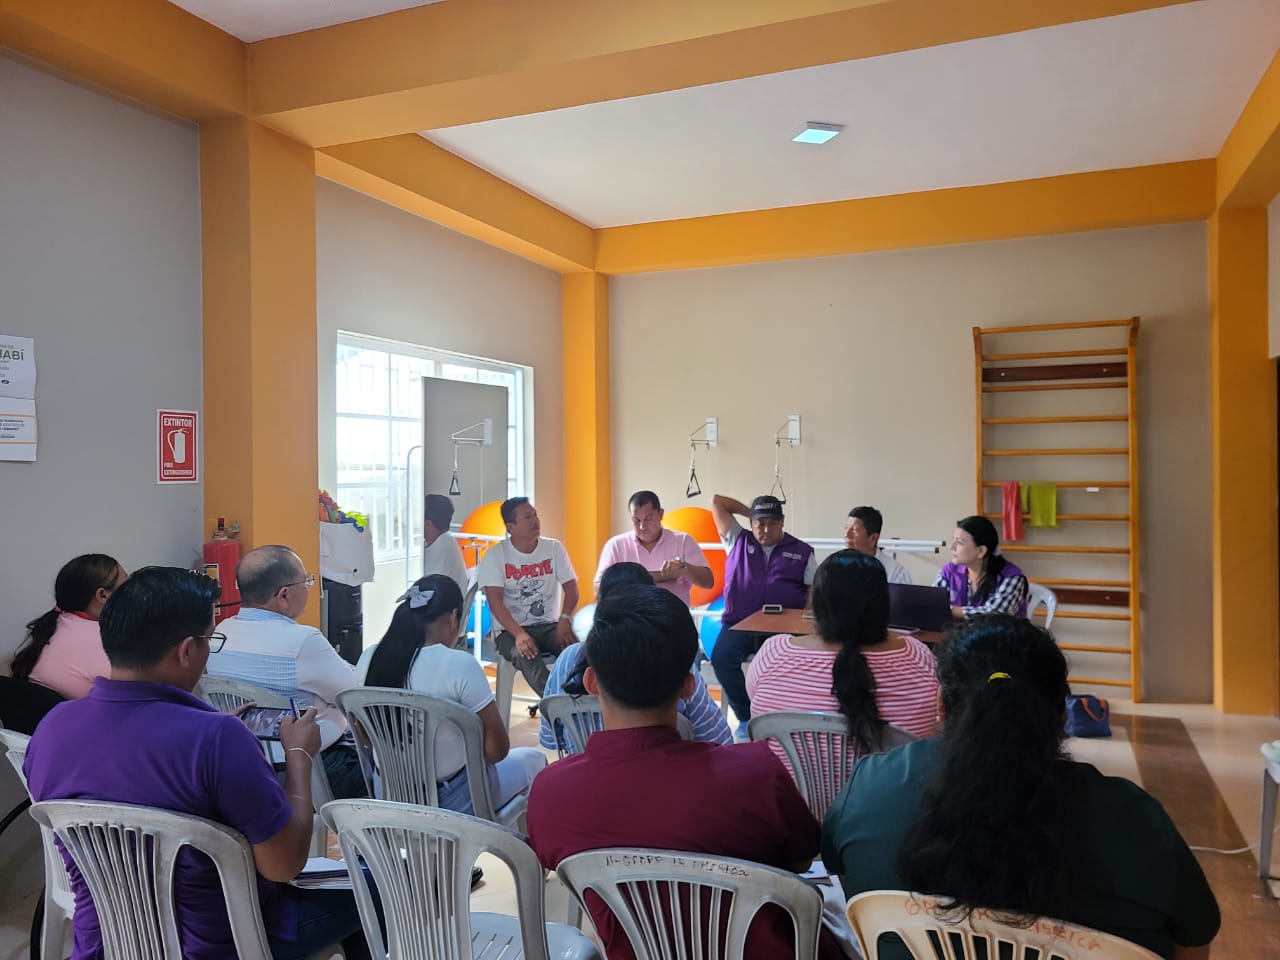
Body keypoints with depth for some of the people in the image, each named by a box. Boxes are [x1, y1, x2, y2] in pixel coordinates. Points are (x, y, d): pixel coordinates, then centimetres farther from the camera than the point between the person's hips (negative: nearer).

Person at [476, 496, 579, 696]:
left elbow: (571, 588, 2)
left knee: (575, 648, -30)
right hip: (510, 629, -2)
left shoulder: (553, 548, 5)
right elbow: (495, 601, -12)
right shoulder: (495, 555, -4)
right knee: (525, 655, -36)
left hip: (549, 625, 3)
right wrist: (519, 634, -27)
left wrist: (564, 619, -18)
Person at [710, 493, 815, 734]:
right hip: (739, 624, 1)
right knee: (721, 657, -27)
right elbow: (717, 502, 13)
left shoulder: (802, 551, 12)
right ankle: (746, 716, -9)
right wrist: (750, 512, 17)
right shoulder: (738, 541, 13)